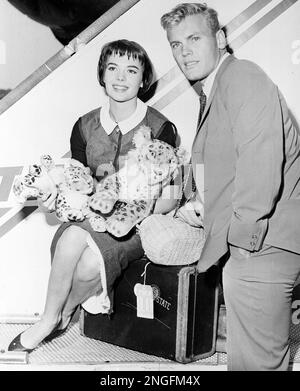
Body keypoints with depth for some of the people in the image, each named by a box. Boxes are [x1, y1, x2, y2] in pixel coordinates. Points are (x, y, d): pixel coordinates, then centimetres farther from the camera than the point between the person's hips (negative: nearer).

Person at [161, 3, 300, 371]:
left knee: (254, 357, -1)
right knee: (266, 350, 19)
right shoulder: (214, 90, 20)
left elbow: (261, 165, -24)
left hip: (260, 242, -10)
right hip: (247, 237, 10)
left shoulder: (243, 78, -13)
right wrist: (198, 203, 13)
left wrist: (242, 235, -19)